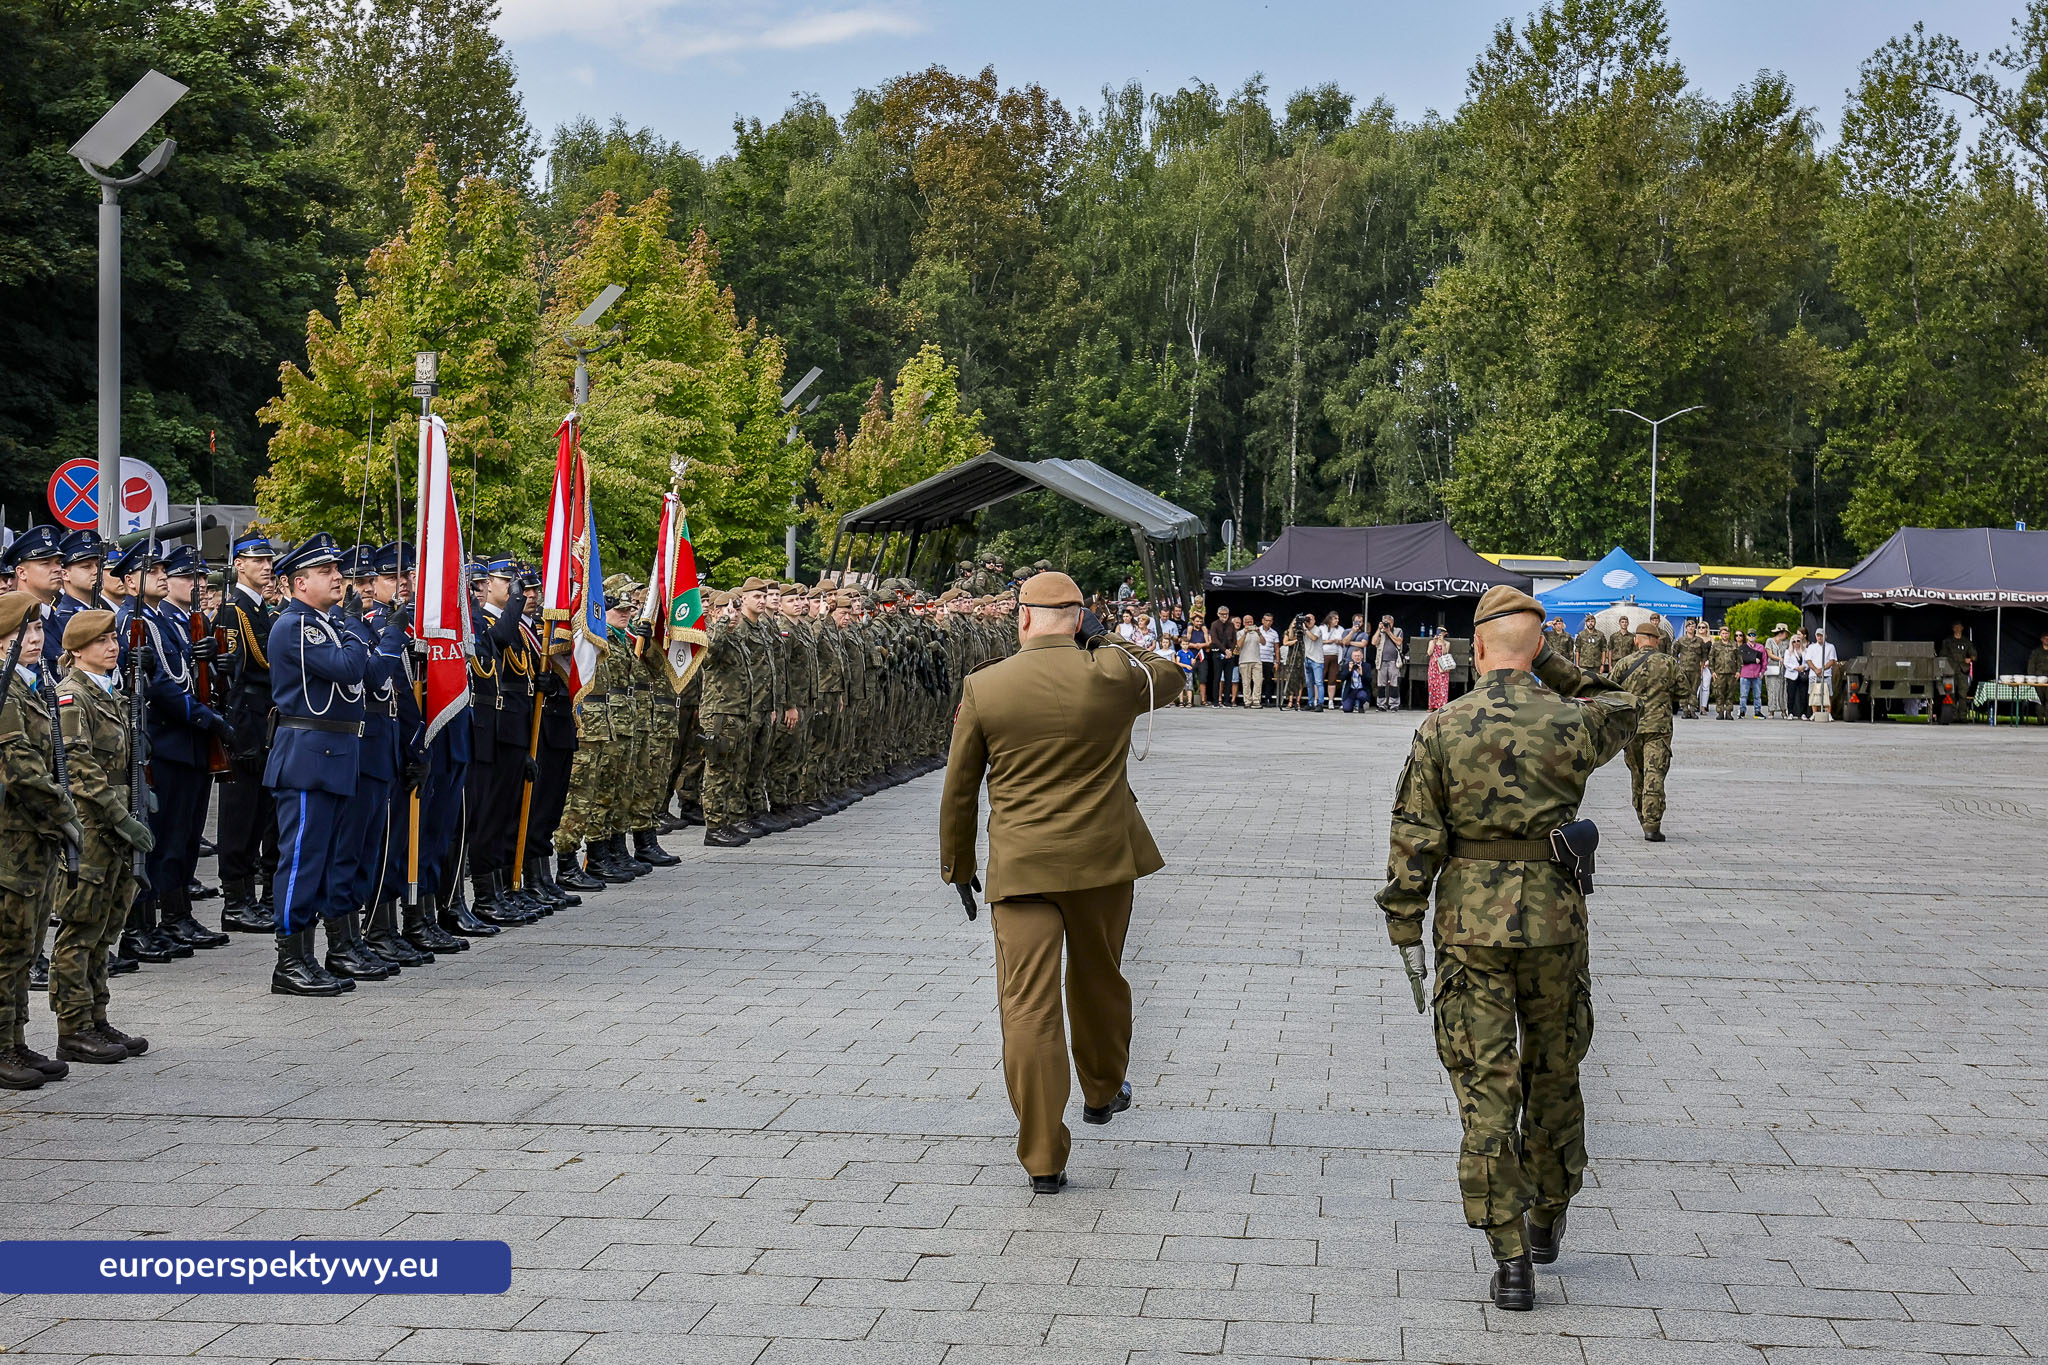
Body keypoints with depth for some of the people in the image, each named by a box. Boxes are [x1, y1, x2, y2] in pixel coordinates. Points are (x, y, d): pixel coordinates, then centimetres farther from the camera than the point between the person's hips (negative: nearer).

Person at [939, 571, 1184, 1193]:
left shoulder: (983, 687, -4)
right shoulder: (1112, 675, -5)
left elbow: (959, 791, 4)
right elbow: (1170, 673, 19)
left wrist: (958, 866, 16)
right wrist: (1113, 648, 28)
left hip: (1020, 867, -2)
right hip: (1102, 860, 2)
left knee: (1028, 1007, -2)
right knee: (1099, 979, 24)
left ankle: (1043, 1158, -2)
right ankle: (1103, 1090, 47)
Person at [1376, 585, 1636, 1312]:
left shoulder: (1441, 728, -6)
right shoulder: (1569, 724, -4)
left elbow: (1414, 841, -6)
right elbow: (1621, 712, 22)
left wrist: (1407, 934, 1)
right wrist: (1553, 666, 12)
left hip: (1470, 925, -1)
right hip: (1554, 923, 1)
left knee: (1487, 1089, 1)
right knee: (1553, 1073, 20)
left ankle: (1511, 1261, -2)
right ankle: (1546, 1219, 35)